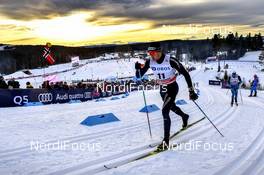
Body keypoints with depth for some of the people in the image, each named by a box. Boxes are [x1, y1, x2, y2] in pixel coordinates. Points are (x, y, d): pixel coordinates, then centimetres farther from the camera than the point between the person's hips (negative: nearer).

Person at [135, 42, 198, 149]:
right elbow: (139, 76, -10)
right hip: (162, 89, 6)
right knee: (172, 107, 28)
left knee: (165, 111, -19)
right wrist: (138, 68, -32)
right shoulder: (150, 62, -14)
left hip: (172, 88, -6)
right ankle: (184, 116, 62)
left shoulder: (170, 61, -28)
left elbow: (185, 74, -22)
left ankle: (166, 141, -9)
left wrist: (191, 91, -22)